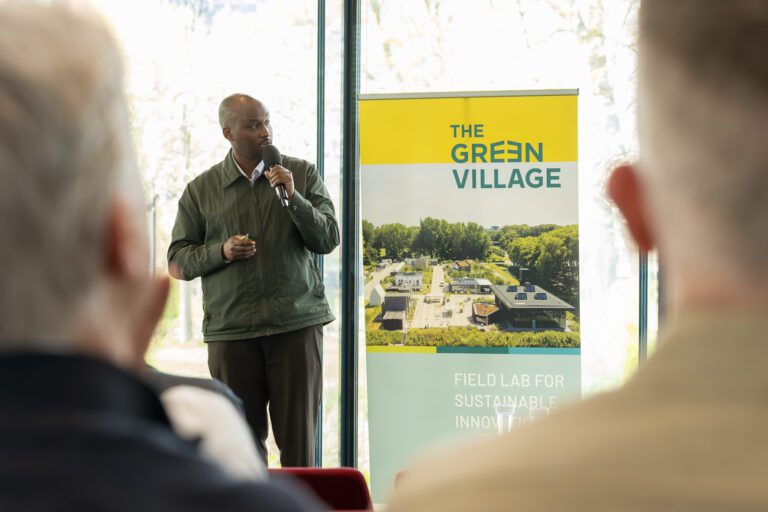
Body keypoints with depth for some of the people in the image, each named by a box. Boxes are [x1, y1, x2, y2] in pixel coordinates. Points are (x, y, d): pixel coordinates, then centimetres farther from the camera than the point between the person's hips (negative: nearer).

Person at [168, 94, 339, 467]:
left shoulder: (302, 174, 7)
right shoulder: (201, 190, 7)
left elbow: (328, 240, 2)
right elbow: (178, 262, 8)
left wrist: (292, 197, -11)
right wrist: (221, 251, -10)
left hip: (297, 322, 0)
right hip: (230, 327, 0)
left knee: (298, 434, -1)